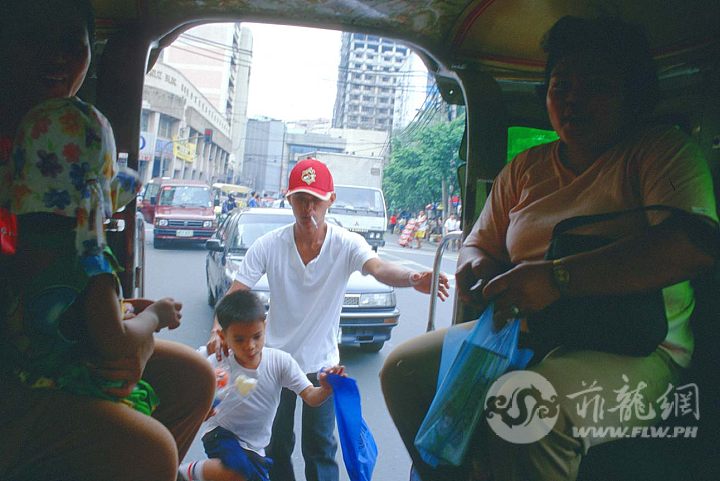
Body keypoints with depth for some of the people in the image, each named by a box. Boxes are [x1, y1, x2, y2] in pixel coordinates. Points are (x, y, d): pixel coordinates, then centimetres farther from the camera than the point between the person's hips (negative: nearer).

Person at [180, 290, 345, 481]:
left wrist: (326, 390, -39)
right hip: (221, 436, -4)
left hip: (254, 447, 4)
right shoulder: (215, 366, -21)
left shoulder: (280, 361, -17)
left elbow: (310, 397, -17)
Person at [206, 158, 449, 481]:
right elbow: (235, 294, -12)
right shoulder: (268, 246, -13)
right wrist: (219, 330, -31)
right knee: (276, 443, 18)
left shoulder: (346, 245, -16)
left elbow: (379, 269, -35)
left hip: (322, 364, -1)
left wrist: (412, 279, -57)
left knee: (320, 446, 9)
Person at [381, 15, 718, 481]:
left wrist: (558, 277, -30)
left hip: (634, 349, -5)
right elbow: (479, 244, 18)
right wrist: (474, 266, -9)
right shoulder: (525, 167, 13)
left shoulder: (663, 149, -3)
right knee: (403, 367, -4)